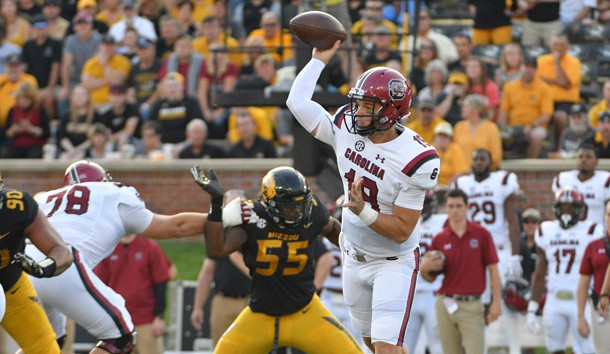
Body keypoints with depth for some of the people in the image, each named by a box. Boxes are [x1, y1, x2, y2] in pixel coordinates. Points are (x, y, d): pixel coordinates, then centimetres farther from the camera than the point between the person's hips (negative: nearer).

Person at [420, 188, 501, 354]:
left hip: (472, 306, -3)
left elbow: (493, 268, 1)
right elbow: (430, 277, 14)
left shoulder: (481, 234, 2)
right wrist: (425, 268, -10)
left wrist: (496, 302, -6)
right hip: (446, 305, 3)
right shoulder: (440, 239, 8)